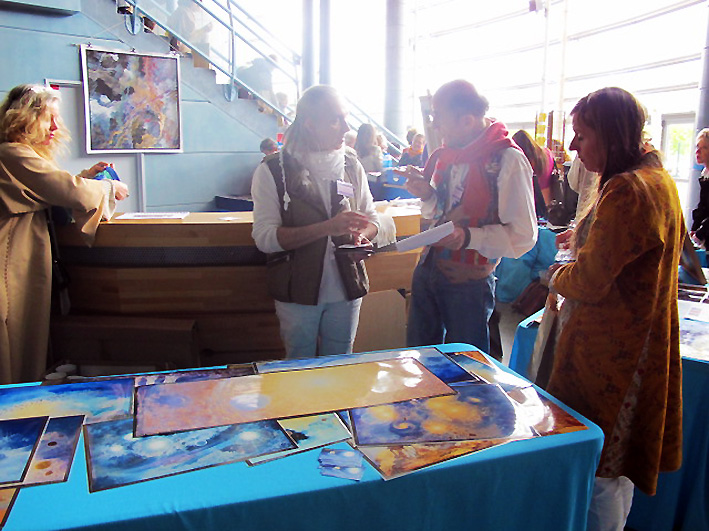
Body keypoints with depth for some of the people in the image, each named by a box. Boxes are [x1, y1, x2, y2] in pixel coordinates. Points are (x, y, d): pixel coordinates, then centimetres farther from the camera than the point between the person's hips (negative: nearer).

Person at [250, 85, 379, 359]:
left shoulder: (352, 166, 5)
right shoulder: (273, 171, -7)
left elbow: (371, 218, 13)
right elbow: (264, 237, -15)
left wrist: (361, 235, -12)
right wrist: (328, 227, -24)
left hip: (347, 290, 3)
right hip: (298, 293, -3)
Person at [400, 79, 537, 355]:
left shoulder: (508, 159, -16)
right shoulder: (445, 153, 7)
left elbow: (524, 236, -17)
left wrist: (469, 237, -29)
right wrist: (427, 194, -1)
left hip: (469, 281, -6)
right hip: (428, 268, 7)